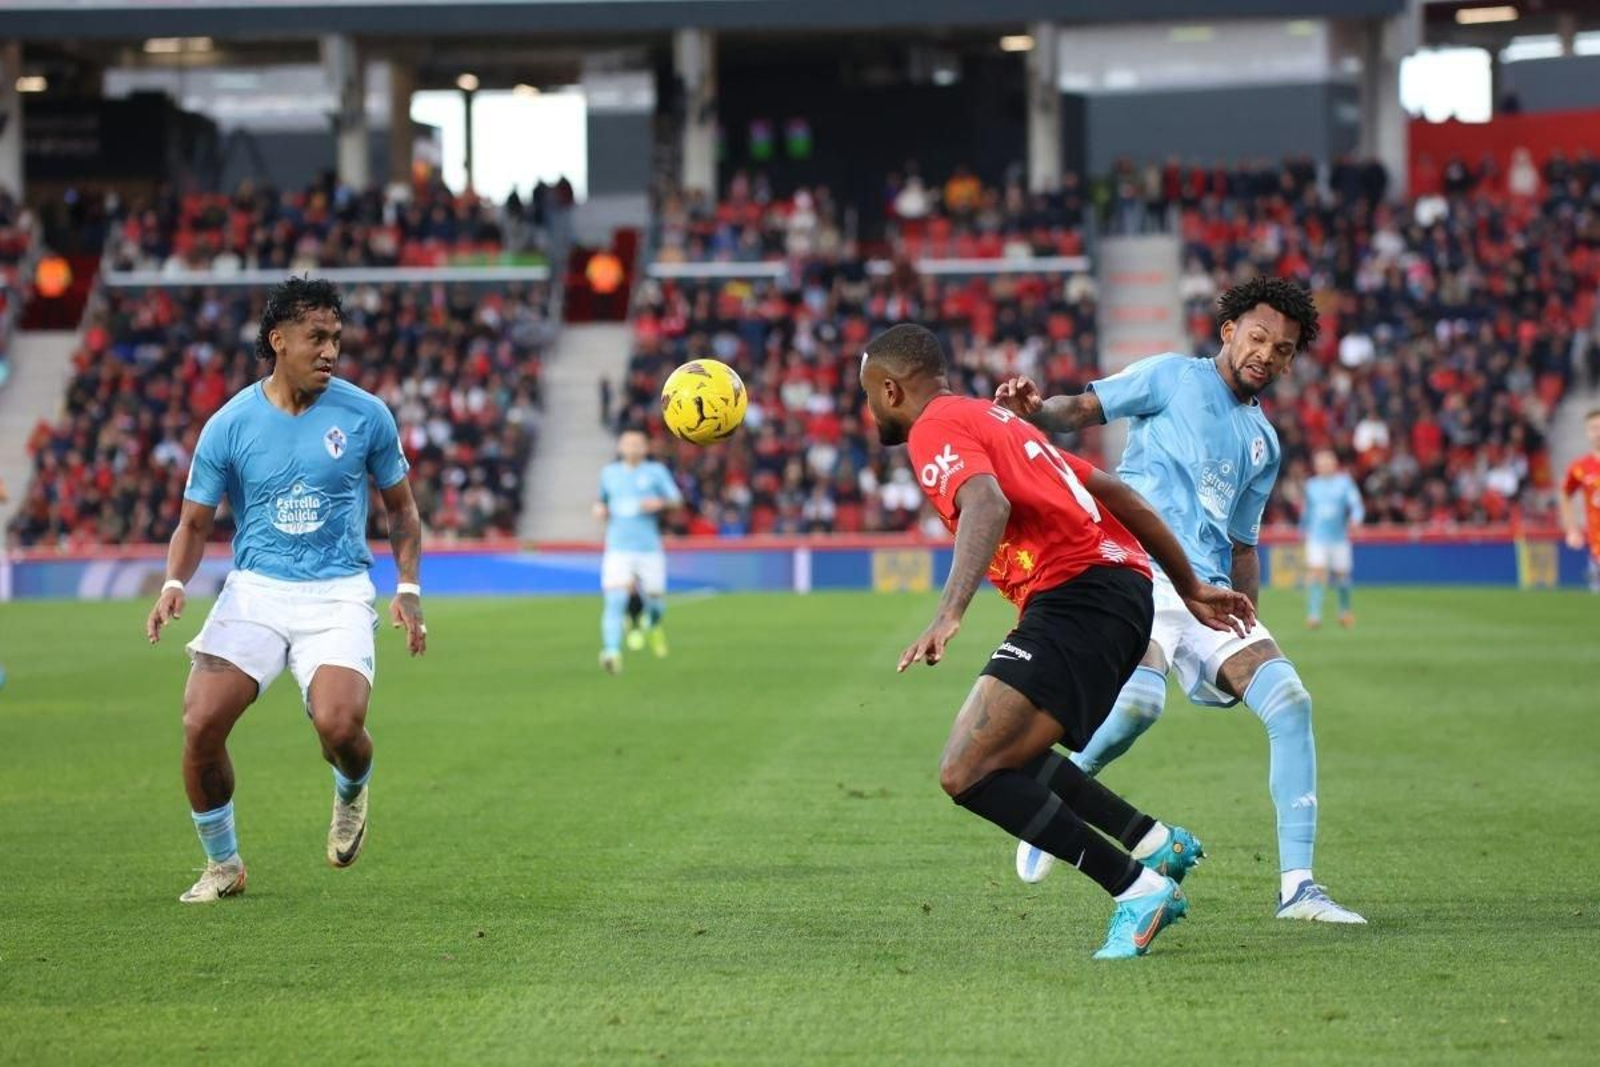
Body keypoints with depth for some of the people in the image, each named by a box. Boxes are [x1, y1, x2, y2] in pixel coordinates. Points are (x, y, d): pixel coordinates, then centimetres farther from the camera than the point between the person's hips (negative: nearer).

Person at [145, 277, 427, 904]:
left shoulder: (365, 415, -1)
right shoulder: (230, 425, -1)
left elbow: (401, 506, 13)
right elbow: (194, 523, 7)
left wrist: (408, 589, 3)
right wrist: (174, 584, -11)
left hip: (338, 596, -1)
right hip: (254, 591, 1)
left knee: (339, 725, -25)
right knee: (201, 724, -16)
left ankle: (352, 792, 14)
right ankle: (222, 867, 9)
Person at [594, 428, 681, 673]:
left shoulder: (655, 471, 5)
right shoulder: (609, 473, 14)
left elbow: (676, 500, 0)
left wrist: (660, 503, -21)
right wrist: (599, 509, 7)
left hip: (649, 549, 0)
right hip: (618, 549, 0)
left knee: (655, 603, 10)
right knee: (614, 601, -20)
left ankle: (654, 625, 47)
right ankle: (612, 652, -29)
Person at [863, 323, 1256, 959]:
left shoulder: (935, 429, -2)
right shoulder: (991, 417, 27)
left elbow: (988, 505, -24)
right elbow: (1115, 494, 27)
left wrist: (949, 615, -37)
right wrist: (1190, 589, 32)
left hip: (1075, 598, -10)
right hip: (1124, 590, 10)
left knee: (966, 773, -14)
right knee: (1004, 753, 25)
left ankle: (1136, 888, -14)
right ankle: (1157, 844, 18)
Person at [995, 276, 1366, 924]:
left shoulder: (1263, 444, 23)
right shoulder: (1173, 378, 7)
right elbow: (1083, 410, -1)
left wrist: (1249, 630, 21)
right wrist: (1034, 409, -23)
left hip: (1208, 591, 6)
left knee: (1290, 701, -11)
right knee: (1140, 702, -31)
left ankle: (1297, 887, -9)